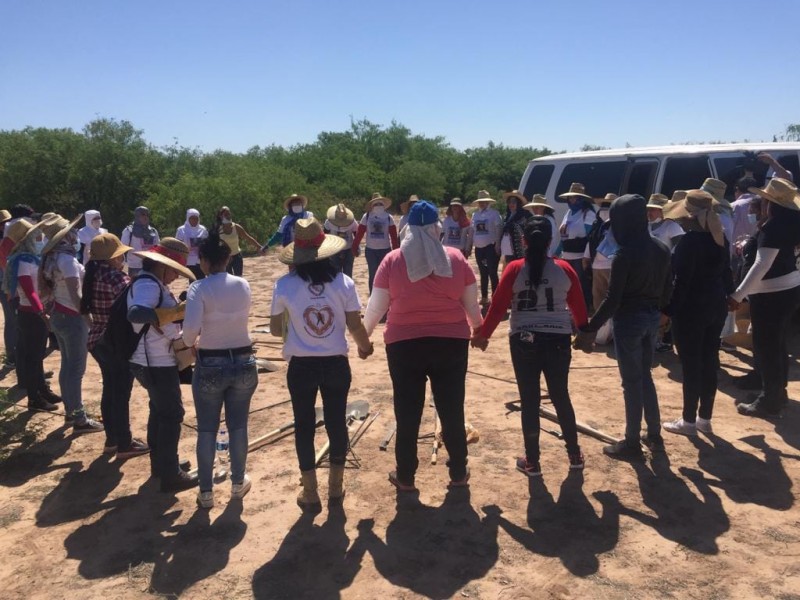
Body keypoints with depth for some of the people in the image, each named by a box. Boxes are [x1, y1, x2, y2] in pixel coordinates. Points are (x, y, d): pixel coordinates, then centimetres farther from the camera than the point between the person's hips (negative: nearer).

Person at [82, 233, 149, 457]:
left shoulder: (94, 275, 6)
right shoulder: (114, 276, -21)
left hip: (98, 340, 9)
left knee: (110, 391, 19)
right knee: (121, 394, 3)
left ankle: (112, 439, 32)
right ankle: (124, 445, 14)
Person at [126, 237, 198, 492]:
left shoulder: (154, 283, 11)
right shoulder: (148, 284, -21)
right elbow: (136, 314, -40)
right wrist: (177, 311, -39)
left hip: (157, 360, 11)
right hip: (156, 363, -11)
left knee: (159, 411, 21)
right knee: (171, 415, -1)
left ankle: (159, 463, 35)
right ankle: (170, 474, 8)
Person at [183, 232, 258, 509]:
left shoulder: (199, 288, -14)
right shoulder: (243, 285, -2)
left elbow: (190, 327, -24)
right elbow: (238, 317, 5)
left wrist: (189, 342, -4)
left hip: (210, 366, -3)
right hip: (243, 363, 3)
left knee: (207, 429, 11)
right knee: (238, 425, 17)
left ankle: (206, 492, 20)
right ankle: (238, 483, 30)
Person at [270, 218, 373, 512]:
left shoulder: (284, 285, -9)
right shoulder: (343, 282, -7)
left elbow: (275, 329, 0)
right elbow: (355, 325, -4)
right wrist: (365, 347, 16)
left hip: (301, 366, -1)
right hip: (336, 364, 1)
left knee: (304, 425, 13)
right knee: (336, 422, 16)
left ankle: (310, 493, 21)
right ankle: (336, 486, 30)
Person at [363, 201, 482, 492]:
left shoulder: (393, 260, -3)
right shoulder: (456, 259, 0)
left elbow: (376, 306, 0)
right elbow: (472, 304, 6)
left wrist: (364, 333, 17)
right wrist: (479, 330, 25)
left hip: (404, 344, -1)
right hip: (451, 343, 1)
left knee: (407, 413, 11)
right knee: (452, 410, 13)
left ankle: (405, 477, 23)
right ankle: (459, 473, 26)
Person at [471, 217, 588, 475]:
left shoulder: (514, 269, -6)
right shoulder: (564, 268, -1)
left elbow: (497, 307, -6)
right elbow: (579, 307, 5)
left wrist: (482, 335, 7)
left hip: (523, 340, -1)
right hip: (558, 340, 2)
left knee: (530, 400, 7)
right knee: (561, 397, 16)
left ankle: (532, 462, 16)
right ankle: (575, 455, 27)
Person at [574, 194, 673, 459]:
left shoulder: (625, 254, -20)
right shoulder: (661, 249, 3)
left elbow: (613, 300, -22)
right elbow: (667, 289, 10)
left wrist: (590, 329, -17)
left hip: (629, 319, -7)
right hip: (652, 317, 8)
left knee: (632, 381, 3)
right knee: (645, 375, 21)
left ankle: (632, 443, 15)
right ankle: (654, 435, 29)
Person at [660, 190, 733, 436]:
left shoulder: (690, 241, -18)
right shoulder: (720, 238, 6)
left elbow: (682, 281, -20)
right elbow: (725, 272, 13)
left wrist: (668, 310, -15)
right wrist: (726, 296, 25)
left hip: (691, 308, -8)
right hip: (716, 305, 8)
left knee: (691, 365, 0)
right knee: (709, 361, 13)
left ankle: (689, 421, 10)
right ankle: (705, 418, 23)